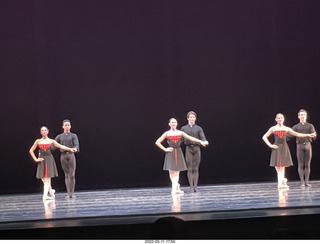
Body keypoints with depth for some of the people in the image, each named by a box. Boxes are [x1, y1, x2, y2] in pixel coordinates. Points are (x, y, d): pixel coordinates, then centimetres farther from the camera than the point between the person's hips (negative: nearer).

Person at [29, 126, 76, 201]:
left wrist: (70, 149, -11)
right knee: (43, 179, 1)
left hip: (49, 160, -1)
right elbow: (31, 151, 11)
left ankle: (45, 195, -13)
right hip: (41, 160, 1)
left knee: (47, 178, -10)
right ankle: (51, 191, 24)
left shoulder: (51, 141, 7)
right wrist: (36, 159, 1)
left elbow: (60, 146, 0)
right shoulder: (38, 141, 8)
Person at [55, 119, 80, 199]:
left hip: (71, 155, -1)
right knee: (66, 175, 4)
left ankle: (72, 193, 2)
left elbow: (76, 144, -11)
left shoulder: (73, 136, 4)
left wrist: (75, 149, -34)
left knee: (72, 175, -3)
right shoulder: (59, 136, 9)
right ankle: (68, 193, 6)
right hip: (63, 156, 1)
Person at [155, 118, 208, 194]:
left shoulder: (180, 133, 9)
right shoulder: (167, 134, 4)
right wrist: (165, 149, -5)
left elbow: (190, 138, 5)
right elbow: (157, 142, 3)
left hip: (178, 153, 2)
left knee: (177, 171, -4)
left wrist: (201, 142, -4)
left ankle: (174, 189, -7)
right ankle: (177, 187, 13)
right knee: (171, 171, -3)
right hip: (170, 153, -2)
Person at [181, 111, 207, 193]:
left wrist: (204, 142, -23)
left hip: (196, 148, 0)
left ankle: (195, 186, 3)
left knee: (196, 168, 0)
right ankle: (191, 187, -1)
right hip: (188, 149, 0)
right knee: (190, 169, -2)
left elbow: (203, 138, -1)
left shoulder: (198, 128, 9)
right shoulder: (184, 128, 10)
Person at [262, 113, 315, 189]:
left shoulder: (286, 129, 11)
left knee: (282, 166, -7)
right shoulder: (273, 129, 6)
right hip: (276, 148, -1)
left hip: (284, 148, 1)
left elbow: (297, 134, 12)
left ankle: (280, 184, -8)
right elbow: (264, 137, 6)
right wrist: (270, 145, -4)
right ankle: (283, 180, 9)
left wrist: (308, 135, 6)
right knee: (278, 167, -6)